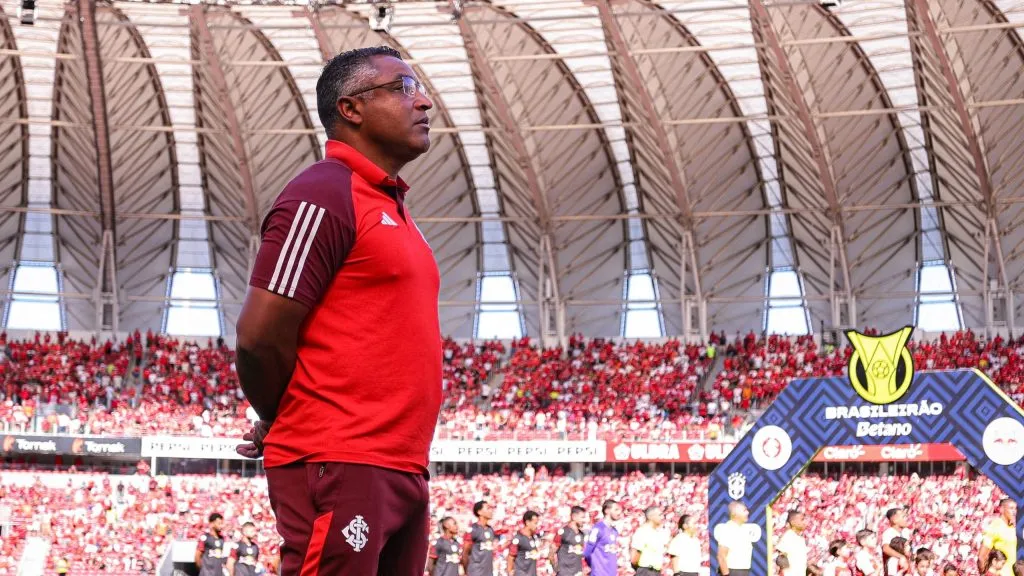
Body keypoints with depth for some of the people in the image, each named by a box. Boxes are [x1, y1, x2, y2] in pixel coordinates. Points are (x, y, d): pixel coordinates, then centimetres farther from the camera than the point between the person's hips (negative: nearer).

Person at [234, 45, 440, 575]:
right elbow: (259, 338, -13)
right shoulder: (324, 194, -9)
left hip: (403, 470, 9)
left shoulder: (391, 206, 20)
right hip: (339, 469, -9)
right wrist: (286, 426, 3)